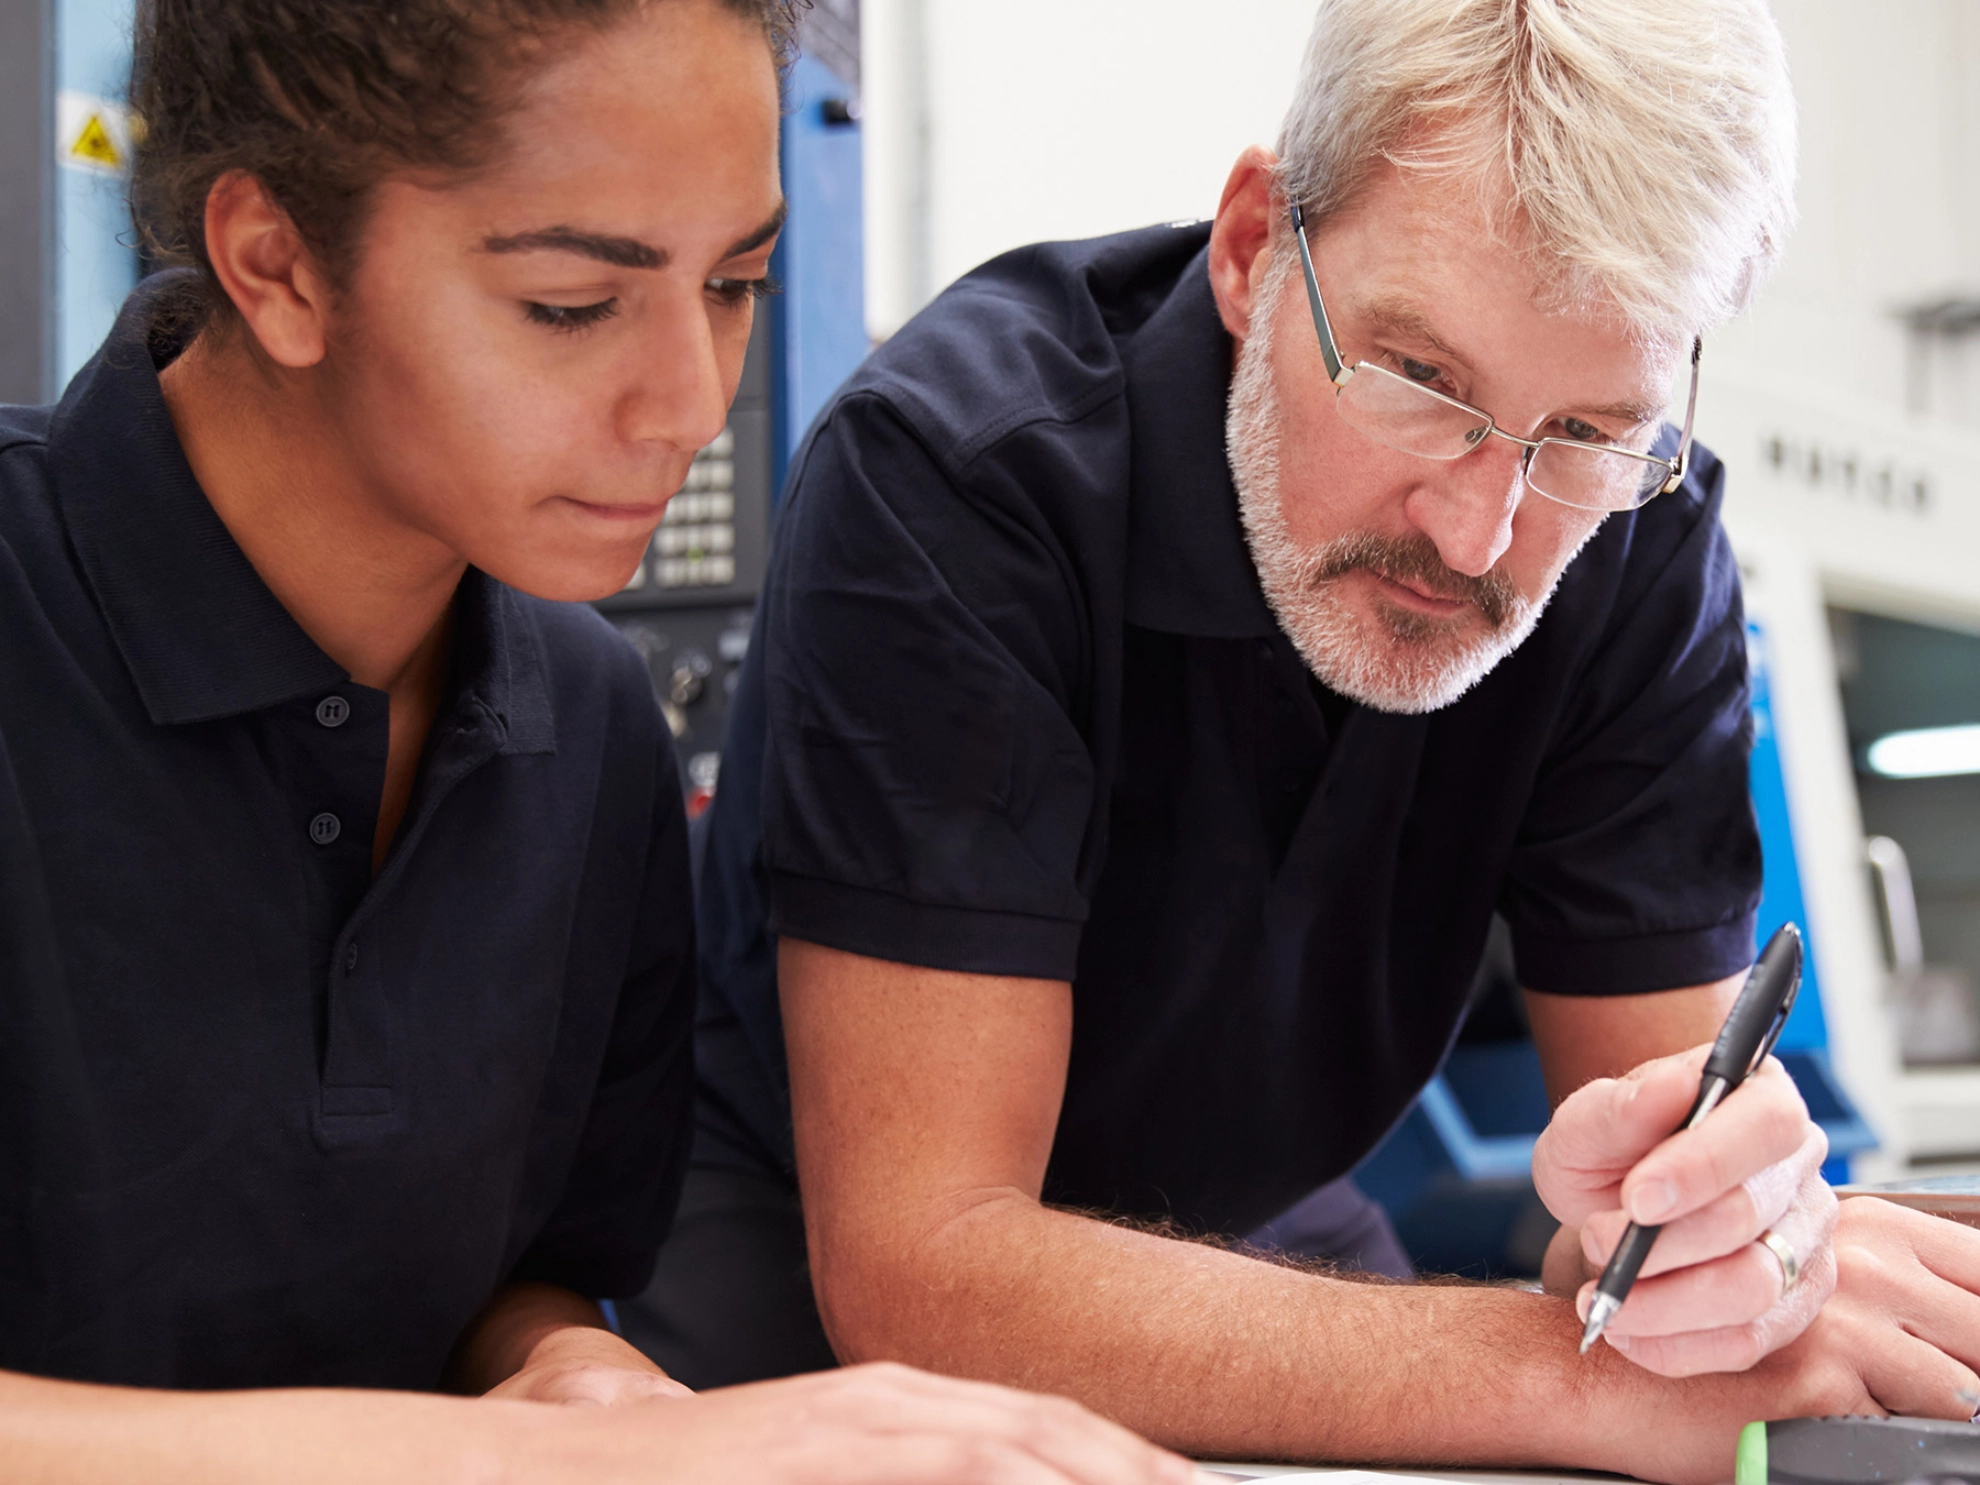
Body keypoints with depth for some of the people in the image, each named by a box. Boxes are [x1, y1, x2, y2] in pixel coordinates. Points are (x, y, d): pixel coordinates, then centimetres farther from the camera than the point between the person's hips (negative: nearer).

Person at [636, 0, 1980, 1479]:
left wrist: (1701, 1220, -36)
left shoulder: (1643, 542, -13)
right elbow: (918, 1262, -32)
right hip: (802, 1263, -4)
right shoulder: (953, 471, -27)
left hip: (1252, 1233, 4)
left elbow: (1662, 1095, -11)